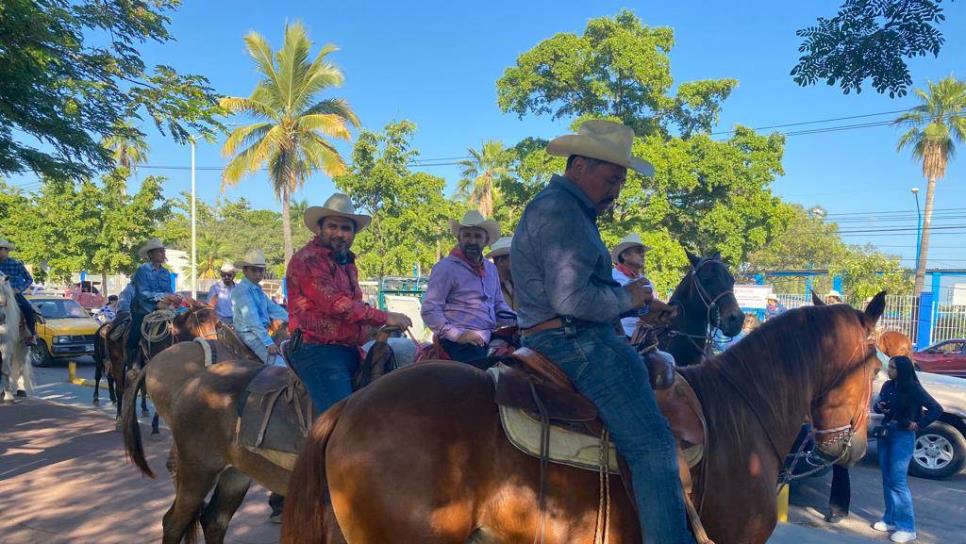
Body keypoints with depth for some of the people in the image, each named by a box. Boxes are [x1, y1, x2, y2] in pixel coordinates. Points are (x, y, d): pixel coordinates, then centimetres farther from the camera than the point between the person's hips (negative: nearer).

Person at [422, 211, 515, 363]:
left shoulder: (491, 269, 18)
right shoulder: (446, 267, -3)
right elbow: (429, 310, -8)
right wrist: (457, 335, -17)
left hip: (488, 340, 7)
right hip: (460, 343, -7)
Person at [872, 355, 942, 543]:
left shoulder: (912, 388, -12)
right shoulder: (888, 385, 5)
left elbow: (936, 409, -14)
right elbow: (879, 405, 17)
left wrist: (918, 424, -14)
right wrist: (878, 407, -5)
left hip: (903, 436, -7)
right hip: (885, 433, 7)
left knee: (898, 481, -7)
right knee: (887, 479, 11)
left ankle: (907, 528, 0)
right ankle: (890, 520, 21)